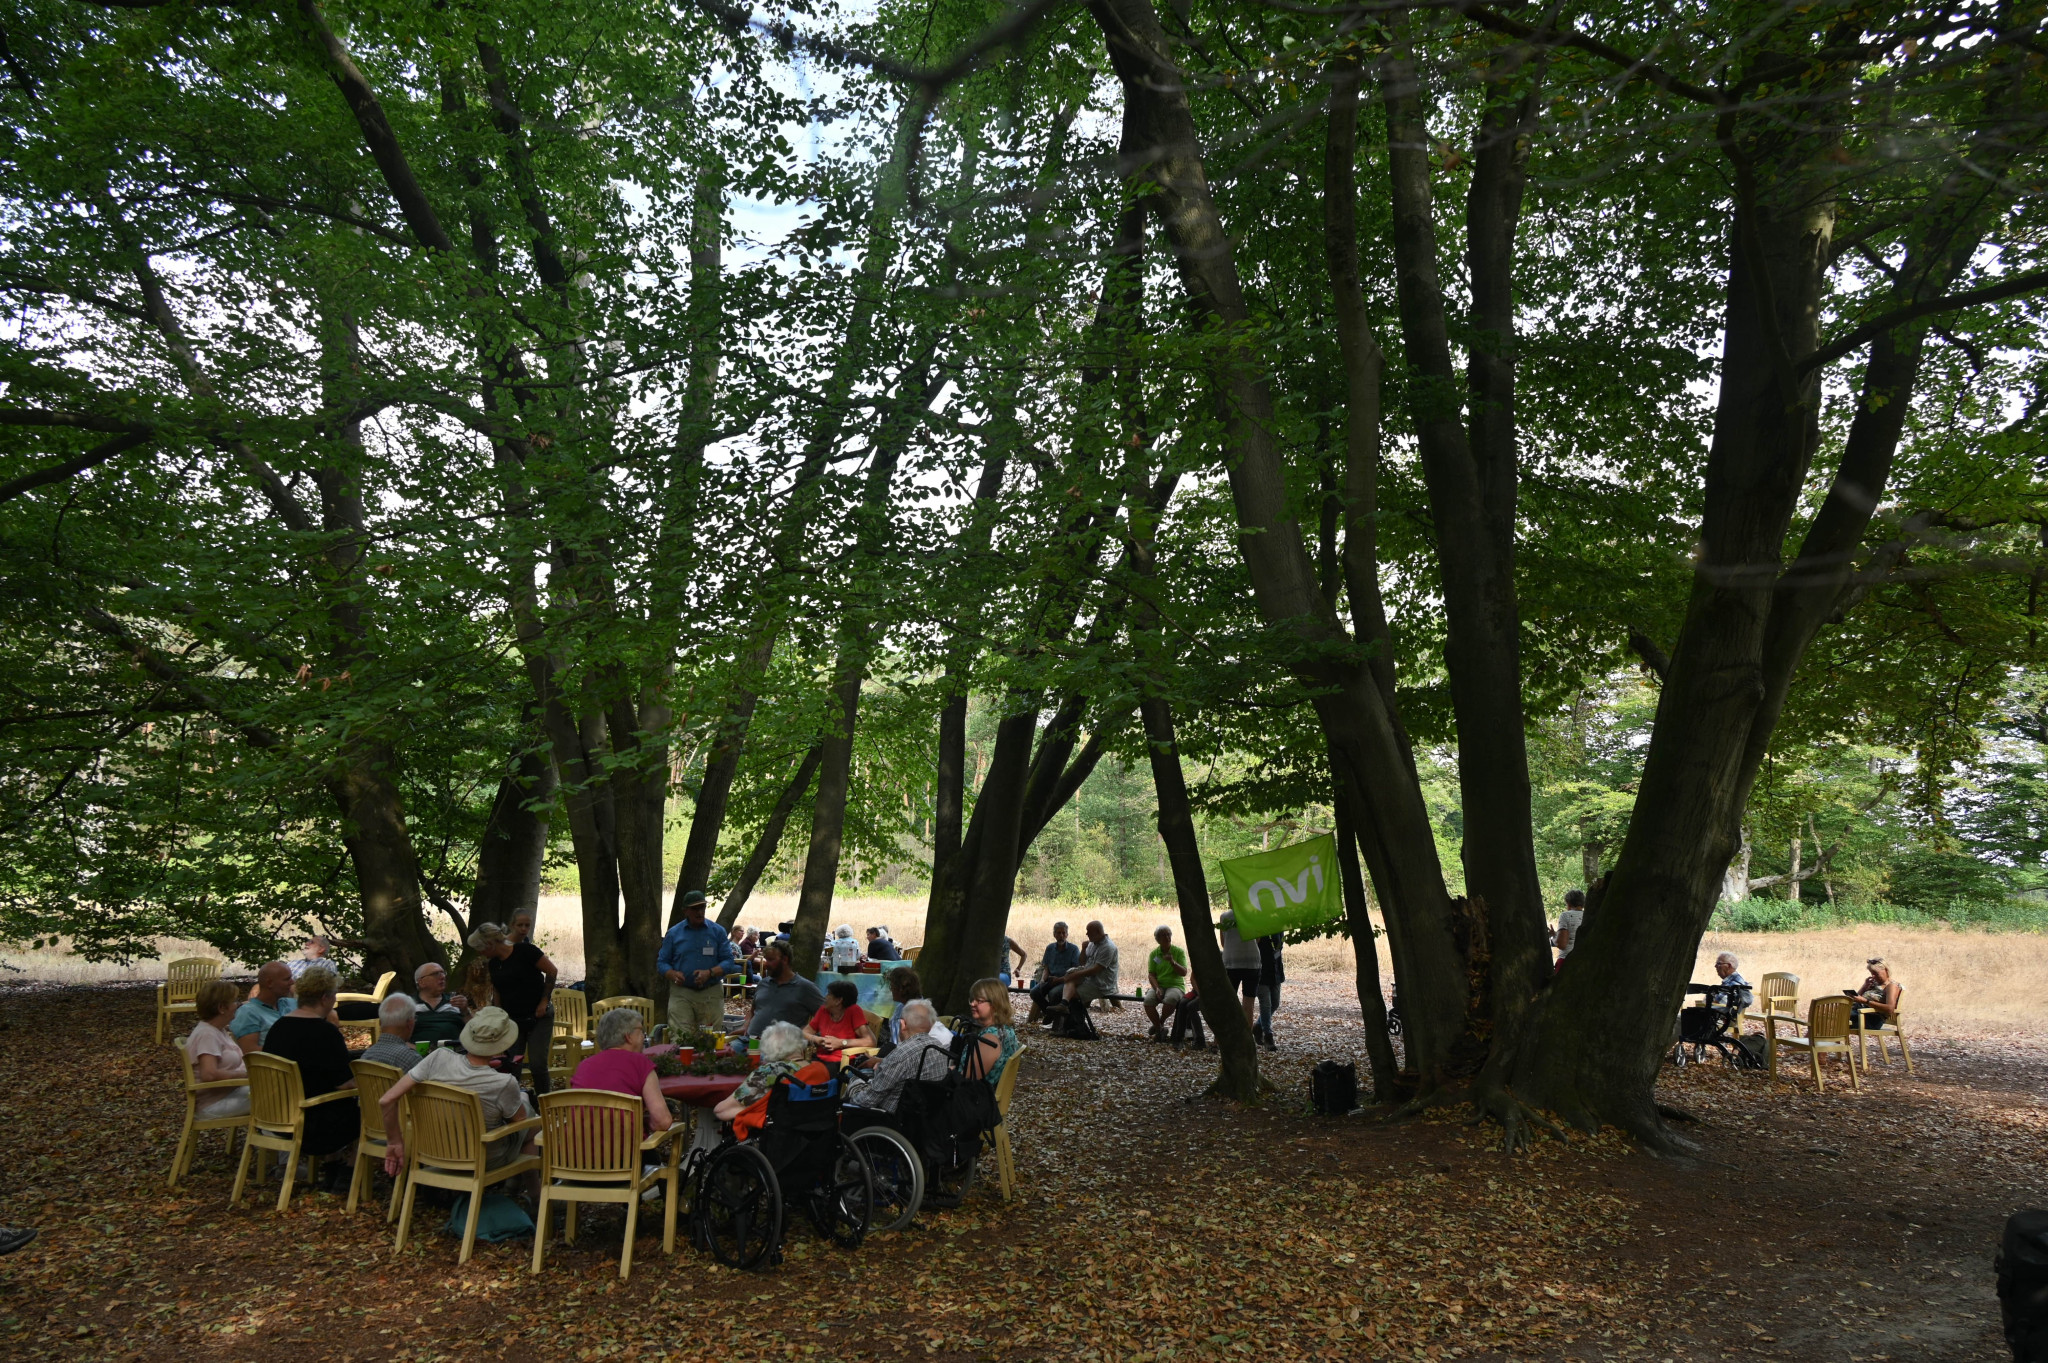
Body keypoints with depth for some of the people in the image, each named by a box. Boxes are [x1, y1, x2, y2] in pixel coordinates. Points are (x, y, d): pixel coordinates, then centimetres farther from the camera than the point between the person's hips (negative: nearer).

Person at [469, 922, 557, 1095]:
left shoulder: (524, 951, -14)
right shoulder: (493, 964, 6)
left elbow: (551, 971, -11)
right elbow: (497, 993, 15)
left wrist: (544, 1001, -13)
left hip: (538, 1017, -6)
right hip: (512, 1020, 6)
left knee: (537, 1064, -8)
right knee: (511, 1066, -1)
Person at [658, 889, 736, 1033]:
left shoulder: (718, 932, 6)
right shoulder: (673, 933, 8)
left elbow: (728, 962, 1)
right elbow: (662, 962, 7)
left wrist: (710, 973, -17)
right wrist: (673, 974, -14)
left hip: (711, 994, 0)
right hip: (681, 993, 0)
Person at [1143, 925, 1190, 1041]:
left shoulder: (1179, 952, 2)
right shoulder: (1154, 953, 8)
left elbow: (1184, 973, -5)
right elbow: (1151, 974, 3)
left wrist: (1173, 962, -21)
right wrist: (1157, 988, -15)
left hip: (1176, 985, -2)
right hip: (1159, 985, 2)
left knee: (1170, 999, -38)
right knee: (1148, 1000, -30)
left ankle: (1160, 1023, -9)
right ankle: (1159, 1031, -14)